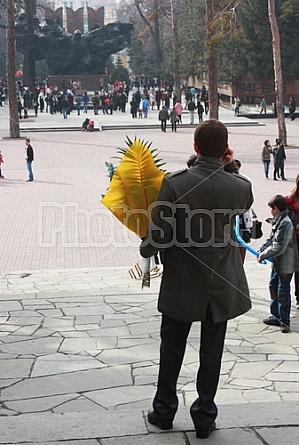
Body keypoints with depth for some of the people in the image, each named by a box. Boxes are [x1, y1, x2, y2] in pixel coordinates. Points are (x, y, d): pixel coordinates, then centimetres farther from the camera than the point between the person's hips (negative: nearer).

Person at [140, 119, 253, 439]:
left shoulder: (175, 182, -19)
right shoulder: (240, 186, -11)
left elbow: (159, 234, -16)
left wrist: (146, 249, 6)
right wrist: (230, 167, 6)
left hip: (181, 284, -1)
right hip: (221, 285, 1)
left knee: (172, 349, 16)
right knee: (211, 352, 13)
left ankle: (164, 410, 28)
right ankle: (204, 417, 21)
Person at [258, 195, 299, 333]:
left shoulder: (285, 223, -24)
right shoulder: (277, 221, 6)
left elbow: (278, 248, -25)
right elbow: (271, 239, 16)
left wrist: (263, 256, -17)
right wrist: (261, 250, 2)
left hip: (286, 264, -10)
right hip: (277, 263, 10)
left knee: (283, 292, -1)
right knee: (273, 287, 17)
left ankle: (284, 321, 10)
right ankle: (276, 316, 29)